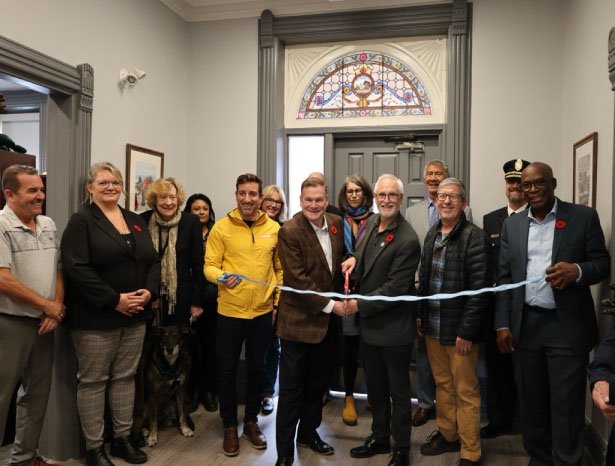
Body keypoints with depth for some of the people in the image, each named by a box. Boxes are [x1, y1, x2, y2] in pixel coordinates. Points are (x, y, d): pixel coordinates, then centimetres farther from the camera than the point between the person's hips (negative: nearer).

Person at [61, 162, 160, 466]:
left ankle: (123, 438, 27)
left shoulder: (136, 221, 13)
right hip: (96, 318, -5)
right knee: (93, 381, 5)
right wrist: (114, 300, -19)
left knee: (126, 377, 14)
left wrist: (149, 291, -8)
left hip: (135, 316, 6)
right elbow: (77, 268, -17)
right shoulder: (81, 221, -6)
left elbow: (153, 261, 11)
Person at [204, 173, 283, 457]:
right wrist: (221, 278, -28)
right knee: (227, 369, 9)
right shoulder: (221, 227, -7)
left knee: (257, 368, 15)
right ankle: (229, 426, 28)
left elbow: (280, 268, 8)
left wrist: (280, 300, 3)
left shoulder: (274, 229, 1)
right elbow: (209, 265, -8)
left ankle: (251, 421, 34)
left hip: (263, 311, 2)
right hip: (229, 311, -2)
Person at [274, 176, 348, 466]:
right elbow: (298, 280, -20)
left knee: (317, 384, 19)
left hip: (327, 321, 6)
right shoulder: (289, 232, -17)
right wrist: (329, 305, -18)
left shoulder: (336, 224, 3)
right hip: (299, 320, -6)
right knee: (291, 388, 5)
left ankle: (308, 433, 39)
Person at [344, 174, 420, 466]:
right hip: (369, 324, 7)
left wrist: (359, 305, -16)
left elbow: (394, 288, -22)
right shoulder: (370, 225, 3)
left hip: (394, 327, -7)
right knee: (375, 386, 21)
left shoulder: (407, 240, -22)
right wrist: (354, 261, -1)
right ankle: (379, 438, 40)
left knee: (398, 391, 10)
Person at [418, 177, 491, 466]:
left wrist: (467, 331, -18)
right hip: (432, 326, 6)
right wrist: (420, 315, 11)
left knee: (465, 392, 6)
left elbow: (480, 288, -17)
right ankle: (446, 434, 37)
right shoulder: (432, 235, 9)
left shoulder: (474, 237, -13)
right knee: (442, 385, 19)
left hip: (460, 329, -6)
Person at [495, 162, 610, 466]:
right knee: (530, 402, 14)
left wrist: (577, 270, -24)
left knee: (567, 406, 4)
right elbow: (504, 277, 7)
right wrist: (503, 324, 1)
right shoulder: (512, 225, 9)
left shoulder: (584, 217, 1)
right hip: (525, 326, 3)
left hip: (567, 326, -3)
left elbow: (603, 263, -1)